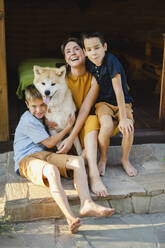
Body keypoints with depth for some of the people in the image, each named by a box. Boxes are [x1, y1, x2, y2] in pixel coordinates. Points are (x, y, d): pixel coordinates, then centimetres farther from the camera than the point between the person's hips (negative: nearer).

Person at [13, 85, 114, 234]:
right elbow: (49, 143, -6)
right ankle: (70, 218, -53)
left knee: (78, 161, -17)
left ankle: (86, 204, -35)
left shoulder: (42, 117, 22)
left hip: (45, 155, 8)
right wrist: (68, 128, 3)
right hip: (26, 160, -8)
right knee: (51, 169, -42)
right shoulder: (28, 120, -6)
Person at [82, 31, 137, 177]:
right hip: (103, 102, 2)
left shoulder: (111, 61, -22)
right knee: (107, 125, -31)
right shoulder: (89, 64, -5)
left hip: (122, 102, -2)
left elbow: (118, 90, -26)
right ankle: (103, 159, -4)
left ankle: (125, 160, 3)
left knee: (128, 129, -28)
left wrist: (123, 118, -27)